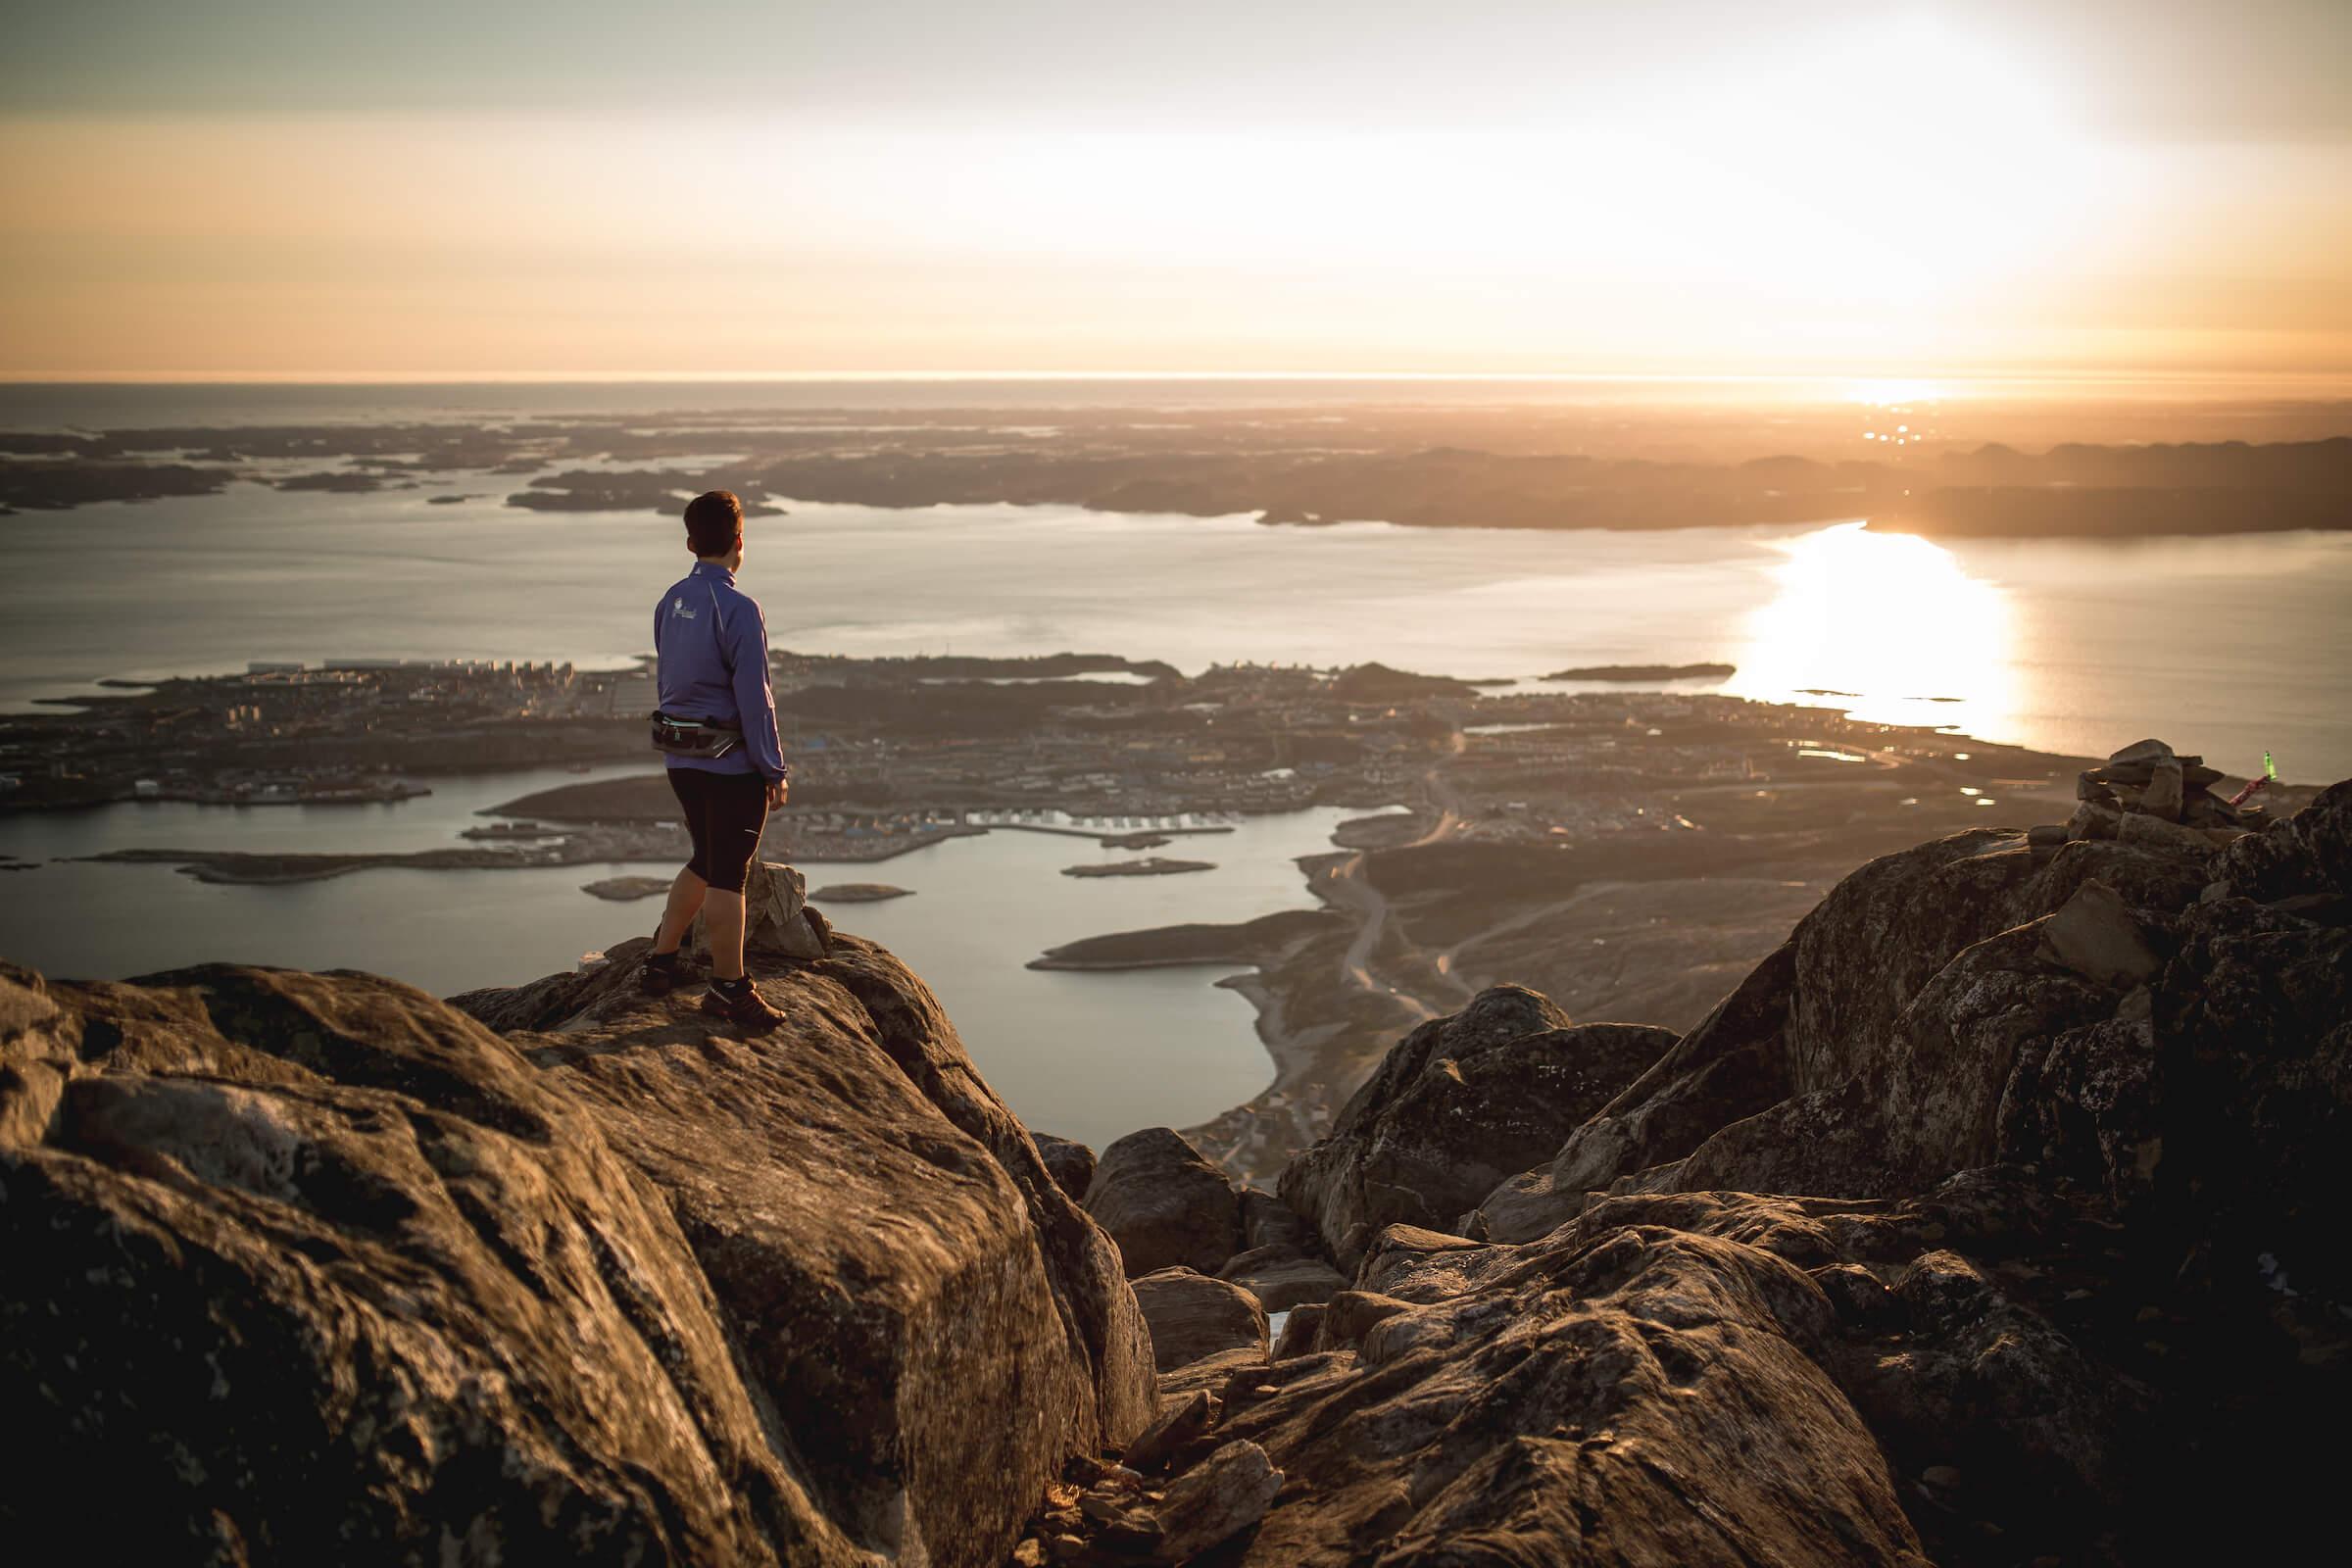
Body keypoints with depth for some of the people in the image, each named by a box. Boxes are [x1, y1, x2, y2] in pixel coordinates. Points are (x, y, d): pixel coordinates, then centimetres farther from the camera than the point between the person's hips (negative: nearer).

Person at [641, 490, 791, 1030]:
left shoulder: (671, 601, 6)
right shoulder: (739, 609, -18)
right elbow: (754, 698, -18)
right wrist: (775, 770, -11)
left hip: (681, 759, 8)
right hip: (732, 762, -8)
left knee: (706, 862, 22)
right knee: (728, 875, 1)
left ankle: (661, 960, 24)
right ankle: (729, 987, 8)